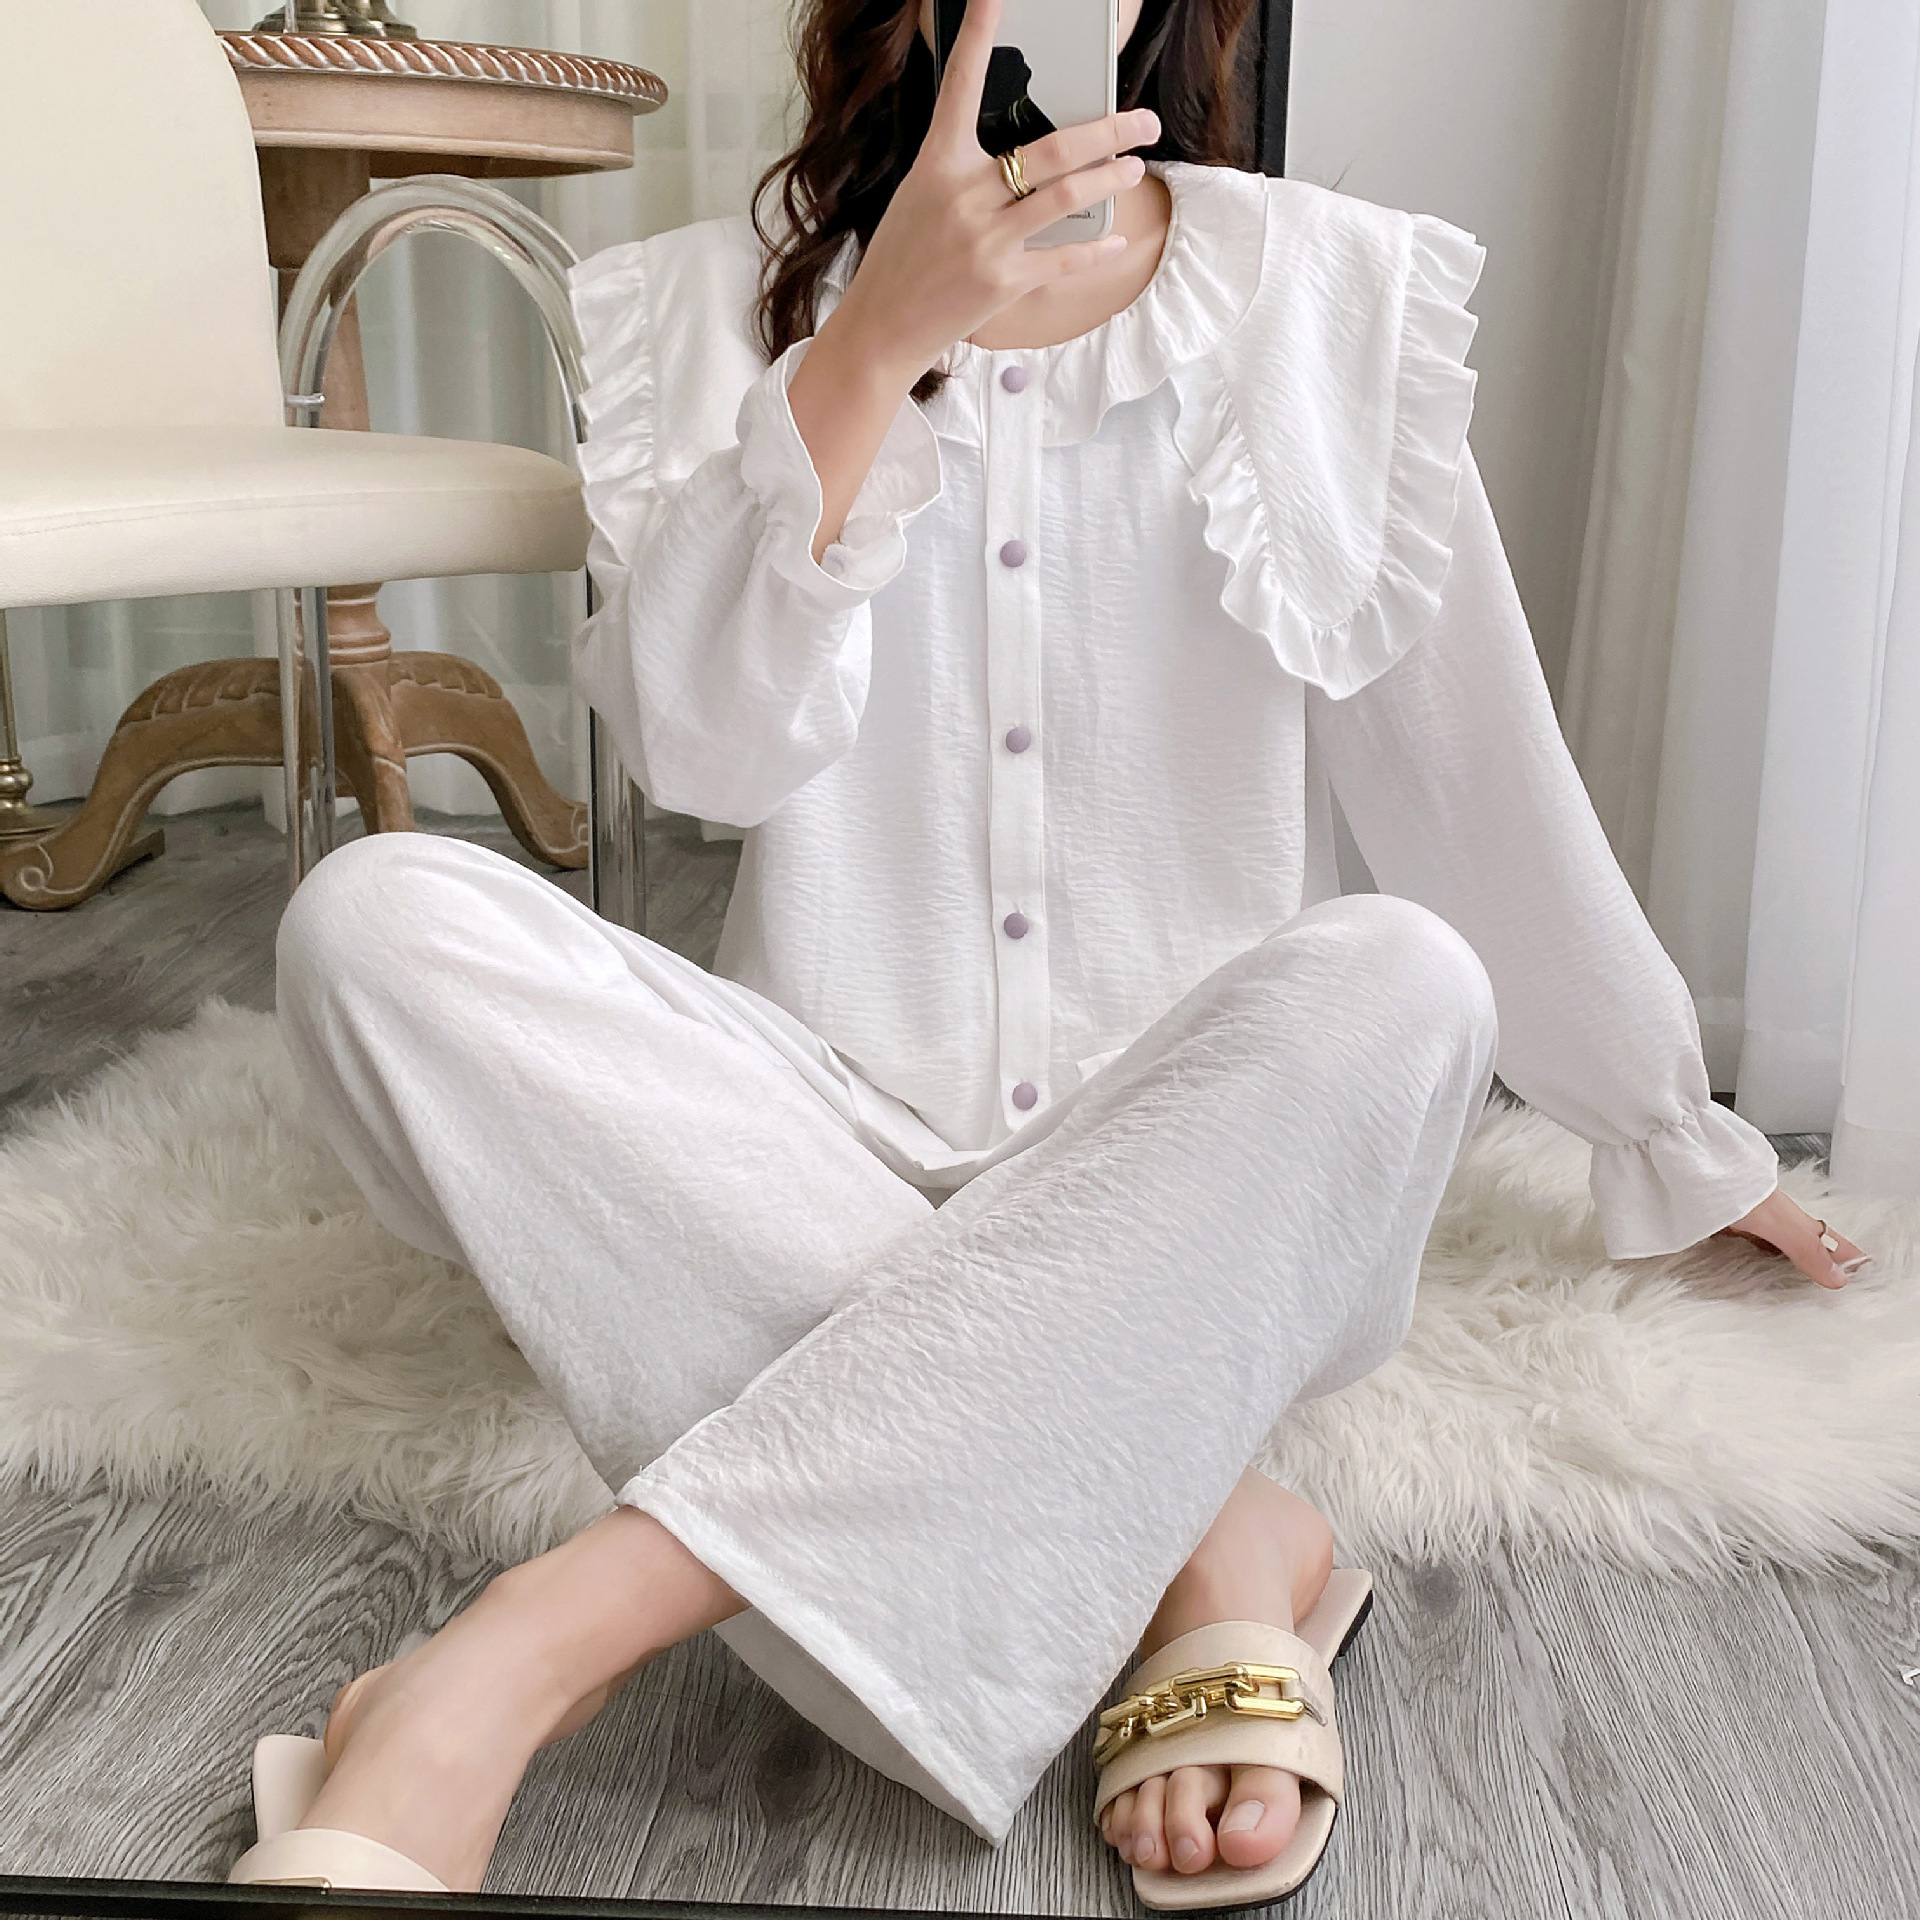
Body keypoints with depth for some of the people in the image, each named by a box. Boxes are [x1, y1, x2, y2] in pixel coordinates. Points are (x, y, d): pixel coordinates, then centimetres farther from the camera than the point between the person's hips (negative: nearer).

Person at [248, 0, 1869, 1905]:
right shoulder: (713, 306, 5)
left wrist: (1677, 1139, 16)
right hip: (826, 1147, 1)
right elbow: (703, 748, -9)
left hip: (1195, 1153, 0)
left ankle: (524, 1658, -34)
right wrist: (879, 339, -20)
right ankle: (1184, 1523, -26)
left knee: (1393, 982, -31)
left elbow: (1475, 763, 10)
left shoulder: (1330, 294, 5)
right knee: (380, 917, -22)